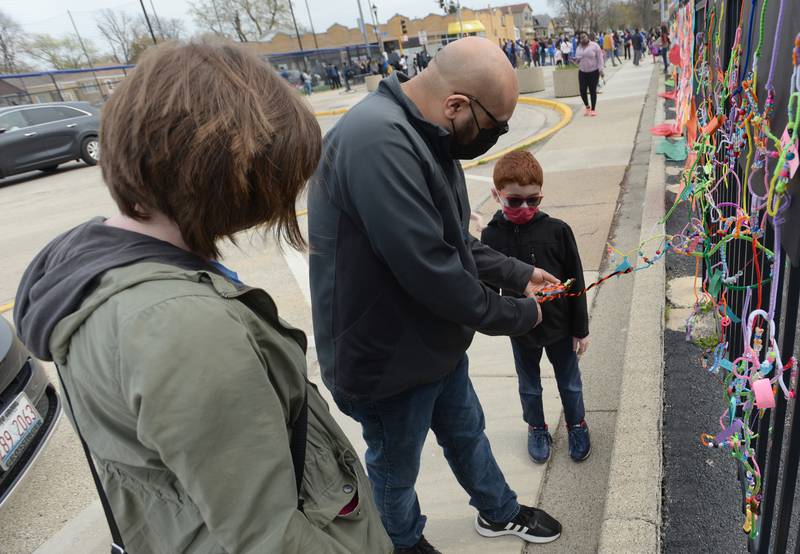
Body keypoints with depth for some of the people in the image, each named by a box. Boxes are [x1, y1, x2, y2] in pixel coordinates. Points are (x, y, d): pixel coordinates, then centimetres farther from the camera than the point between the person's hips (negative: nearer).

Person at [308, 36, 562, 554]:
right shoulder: (378, 142, -32)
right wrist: (519, 315, -16)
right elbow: (431, 272, -32)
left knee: (467, 433, 29)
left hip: (436, 342, 9)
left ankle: (499, 512, 56)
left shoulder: (424, 136, 1)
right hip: (387, 361, -9)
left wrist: (519, 274, 7)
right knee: (396, 470, 20)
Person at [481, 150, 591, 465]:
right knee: (529, 385, 21)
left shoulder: (557, 230, -15)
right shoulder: (491, 236, -13)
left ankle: (576, 425, 45)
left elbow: (575, 282, -7)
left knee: (569, 382, 20)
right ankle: (536, 428, 45)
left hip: (560, 325, 0)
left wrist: (581, 328, -3)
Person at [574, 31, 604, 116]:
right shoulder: (579, 47, 8)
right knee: (582, 91, -2)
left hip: (593, 72, -4)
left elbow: (600, 58, -7)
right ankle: (587, 106, 23)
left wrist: (600, 69, -14)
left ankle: (593, 109, 13)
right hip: (582, 72, 4)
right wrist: (577, 59, -5)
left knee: (592, 91, 1)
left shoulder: (594, 45, -6)